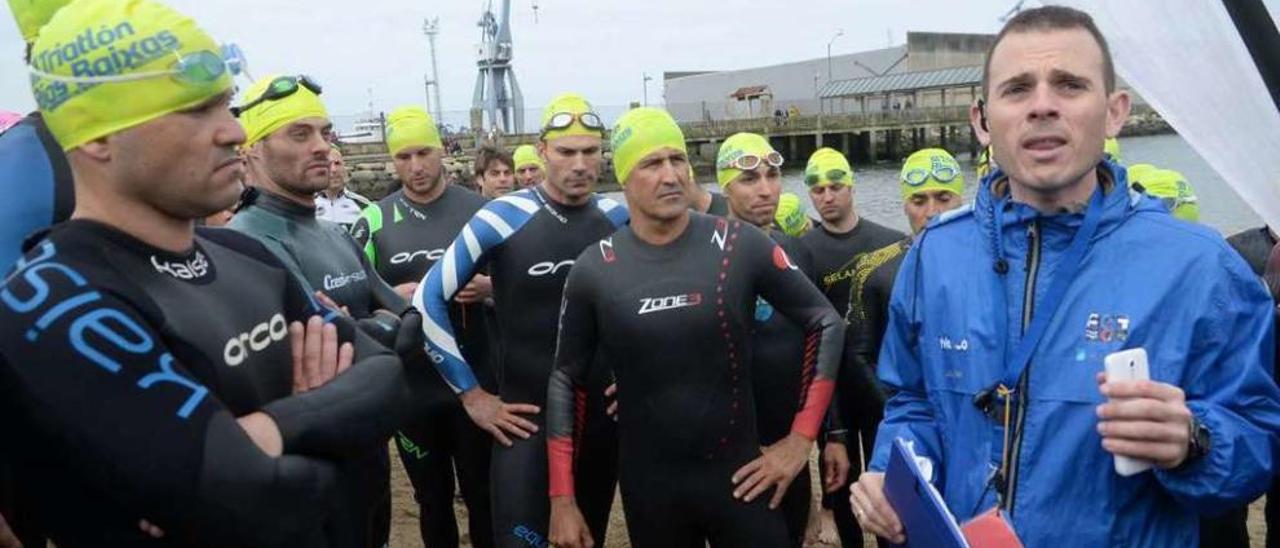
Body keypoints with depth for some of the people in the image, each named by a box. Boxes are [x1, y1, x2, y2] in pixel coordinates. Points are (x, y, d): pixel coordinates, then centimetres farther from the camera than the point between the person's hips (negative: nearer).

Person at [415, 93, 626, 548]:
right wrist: (471, 395, -7)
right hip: (525, 416, -4)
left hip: (605, 415, 4)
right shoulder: (503, 219, -11)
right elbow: (429, 301, -8)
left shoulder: (621, 220, -1)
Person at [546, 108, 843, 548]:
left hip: (738, 473, -1)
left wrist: (800, 440, -3)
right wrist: (563, 499, 0)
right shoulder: (595, 269, -6)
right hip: (647, 484, 1)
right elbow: (567, 380, 2)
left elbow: (825, 323, 0)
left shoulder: (741, 246, -9)